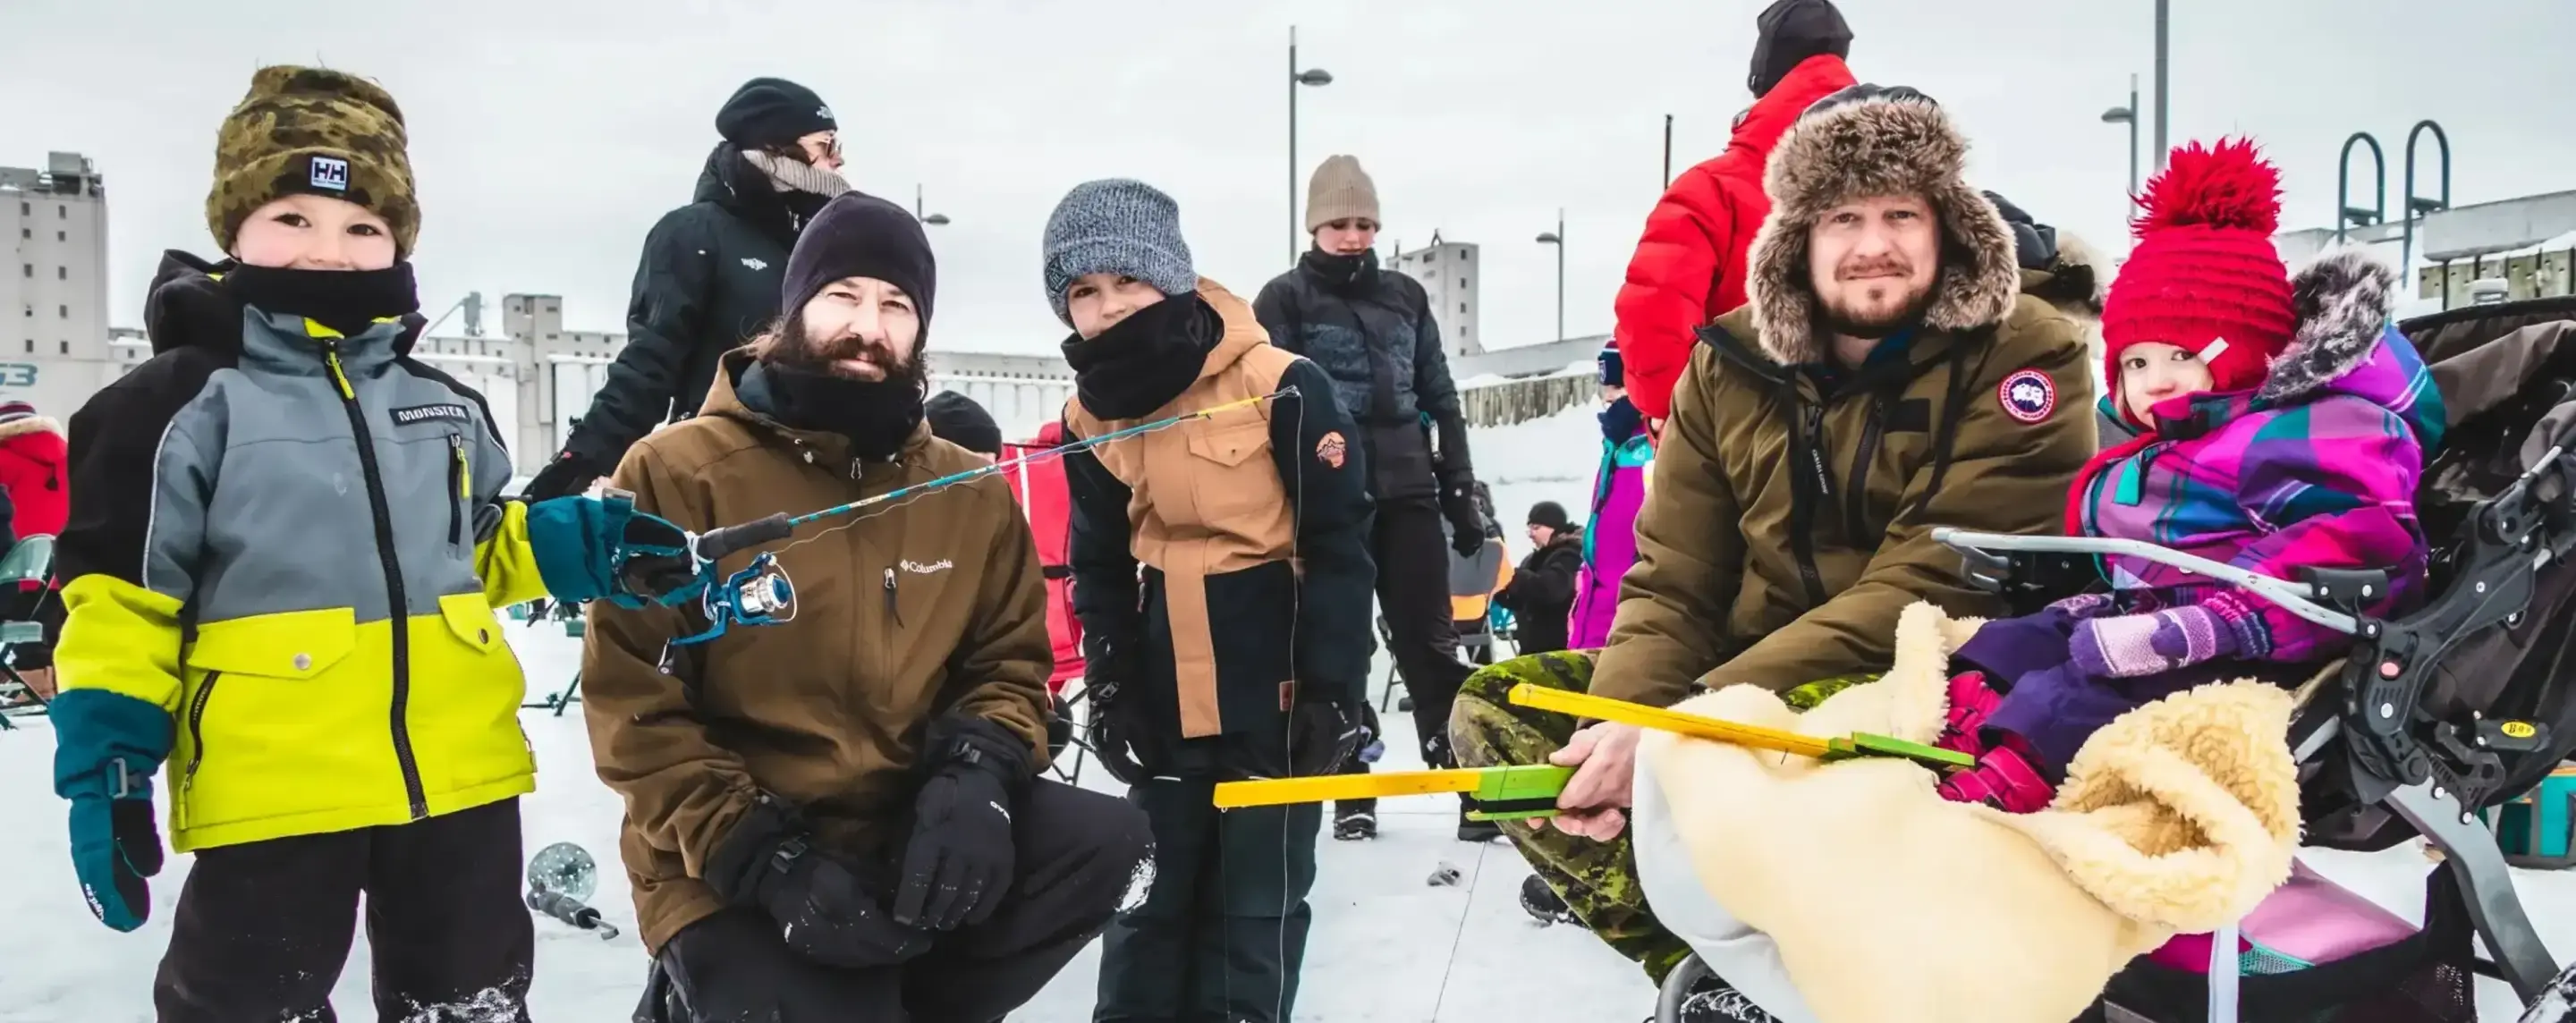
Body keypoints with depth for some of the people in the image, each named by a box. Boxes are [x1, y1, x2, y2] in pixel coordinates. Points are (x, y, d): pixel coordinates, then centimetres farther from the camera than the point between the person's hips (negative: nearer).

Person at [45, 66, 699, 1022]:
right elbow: (120, 594, -5)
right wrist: (107, 761, -11)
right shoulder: (179, 402, -5)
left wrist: (582, 549, 3)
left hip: (459, 774, 5)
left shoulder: (446, 405, 11)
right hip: (269, 789, -4)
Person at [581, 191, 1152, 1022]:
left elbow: (1010, 662, 9)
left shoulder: (972, 494, 5)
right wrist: (761, 855, -18)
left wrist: (975, 778, -13)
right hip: (728, 871, -4)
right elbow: (636, 705, -9)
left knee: (1104, 842, -18)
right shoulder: (678, 473, -8)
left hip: (910, 833, 4)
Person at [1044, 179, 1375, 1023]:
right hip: (1166, 703, 5)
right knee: (1151, 896, 15)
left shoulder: (1280, 388, -15)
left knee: (1257, 903, 8)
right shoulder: (1091, 416, 1)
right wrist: (1110, 685, 7)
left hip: (1277, 694, -4)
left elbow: (1338, 546, -10)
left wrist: (1332, 688, -11)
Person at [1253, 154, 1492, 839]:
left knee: (1429, 641, 4)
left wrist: (1459, 492, 10)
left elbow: (1440, 400, 14)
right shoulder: (1284, 300, 2)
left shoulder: (1406, 297, 13)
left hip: (1406, 492, 3)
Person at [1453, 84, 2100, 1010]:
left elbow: (1924, 596, -21)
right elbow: (1673, 586, 0)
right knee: (1497, 705, -9)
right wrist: (1623, 722, -24)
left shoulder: (2024, 355, -11)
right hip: (1750, 682, 6)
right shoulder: (1732, 365, 2)